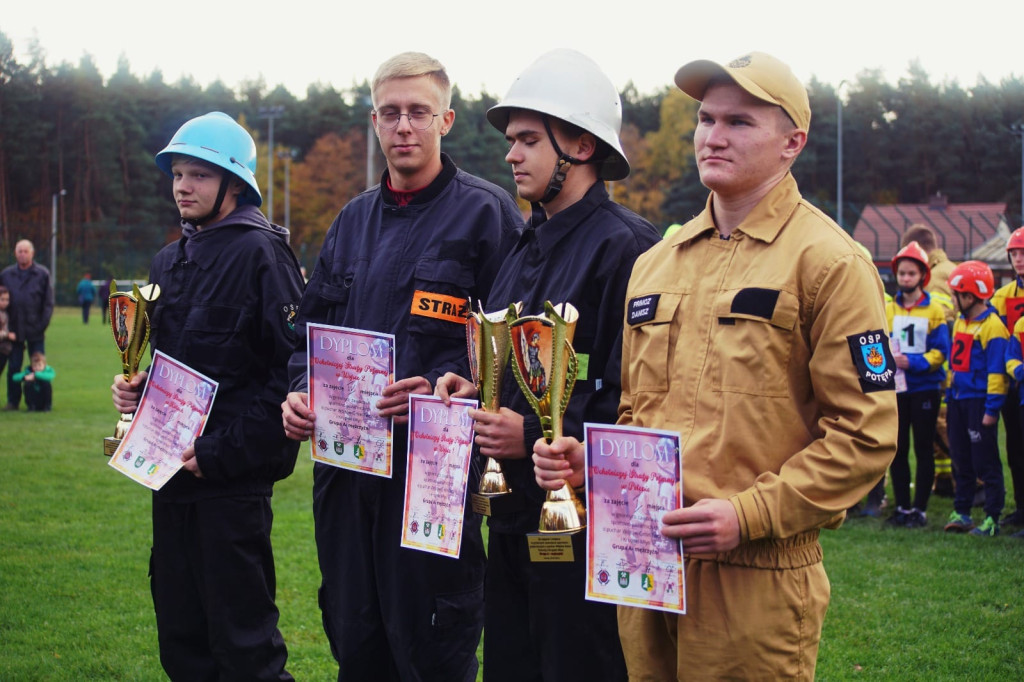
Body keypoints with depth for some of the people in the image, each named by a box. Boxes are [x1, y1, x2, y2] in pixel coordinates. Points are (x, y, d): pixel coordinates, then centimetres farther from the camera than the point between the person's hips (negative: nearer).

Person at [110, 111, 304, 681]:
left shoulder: (261, 253, -10)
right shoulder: (171, 261, 15)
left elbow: (292, 369, -17)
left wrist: (223, 452, -18)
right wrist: (137, 389, 4)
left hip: (233, 479, -8)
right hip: (174, 473, 8)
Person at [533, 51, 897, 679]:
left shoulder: (828, 262, -7)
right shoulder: (655, 263, 14)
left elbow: (865, 435, -11)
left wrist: (748, 515, -18)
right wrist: (590, 459, 3)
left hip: (757, 576, -6)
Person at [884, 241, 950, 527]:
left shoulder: (934, 311, -1)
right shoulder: (887, 310, 9)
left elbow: (940, 352, -7)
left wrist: (912, 362, -20)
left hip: (924, 388, -3)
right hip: (895, 387, 3)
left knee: (923, 449, 1)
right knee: (897, 449, 5)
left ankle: (920, 509, 6)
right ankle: (902, 506, 13)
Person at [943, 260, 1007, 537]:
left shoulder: (992, 327, -14)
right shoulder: (960, 322, 12)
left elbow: (996, 371, -16)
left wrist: (992, 408, -17)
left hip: (979, 402, -8)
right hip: (958, 400, 8)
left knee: (986, 462, -3)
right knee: (961, 460, 12)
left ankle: (992, 518, 3)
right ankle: (961, 512, 20)